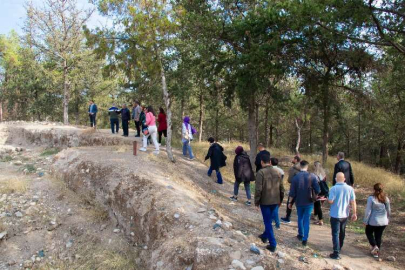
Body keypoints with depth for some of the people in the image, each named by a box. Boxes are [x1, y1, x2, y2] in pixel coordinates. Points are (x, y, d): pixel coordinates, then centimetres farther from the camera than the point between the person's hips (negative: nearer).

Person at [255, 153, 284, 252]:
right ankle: (265, 236, 41)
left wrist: (256, 202, -7)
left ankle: (272, 244, 5)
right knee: (268, 220, 23)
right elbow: (281, 188, 8)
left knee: (268, 222, 5)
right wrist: (280, 200, 19)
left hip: (265, 201, -5)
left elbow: (258, 189, -18)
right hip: (275, 201, 5)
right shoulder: (277, 172, 3)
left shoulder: (261, 173, -15)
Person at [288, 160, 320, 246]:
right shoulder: (312, 176, -11)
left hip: (299, 202, 1)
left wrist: (290, 202, 5)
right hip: (309, 202, -1)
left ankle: (301, 235, 30)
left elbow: (292, 192, -7)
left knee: (300, 218, 20)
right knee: (306, 220, 6)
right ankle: (305, 239, 4)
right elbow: (317, 190, -11)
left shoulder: (295, 177, -9)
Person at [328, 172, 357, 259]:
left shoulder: (333, 189, -16)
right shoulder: (350, 188, -5)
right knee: (342, 232, 23)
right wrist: (354, 213, 3)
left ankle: (336, 253, -6)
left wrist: (327, 199, 2)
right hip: (345, 215, 5)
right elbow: (353, 202, -4)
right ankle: (339, 248, 41)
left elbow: (330, 201, -20)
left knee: (335, 233, -1)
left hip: (335, 215, -5)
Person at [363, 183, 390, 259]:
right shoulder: (386, 198, -4)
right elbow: (388, 210, 6)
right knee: (379, 236, 16)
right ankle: (377, 252, 23)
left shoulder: (371, 198, -18)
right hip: (383, 222, 4)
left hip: (373, 221, -4)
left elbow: (368, 211, -15)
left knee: (369, 232, 20)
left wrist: (365, 221, -5)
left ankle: (374, 246, 3)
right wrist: (387, 219, 22)